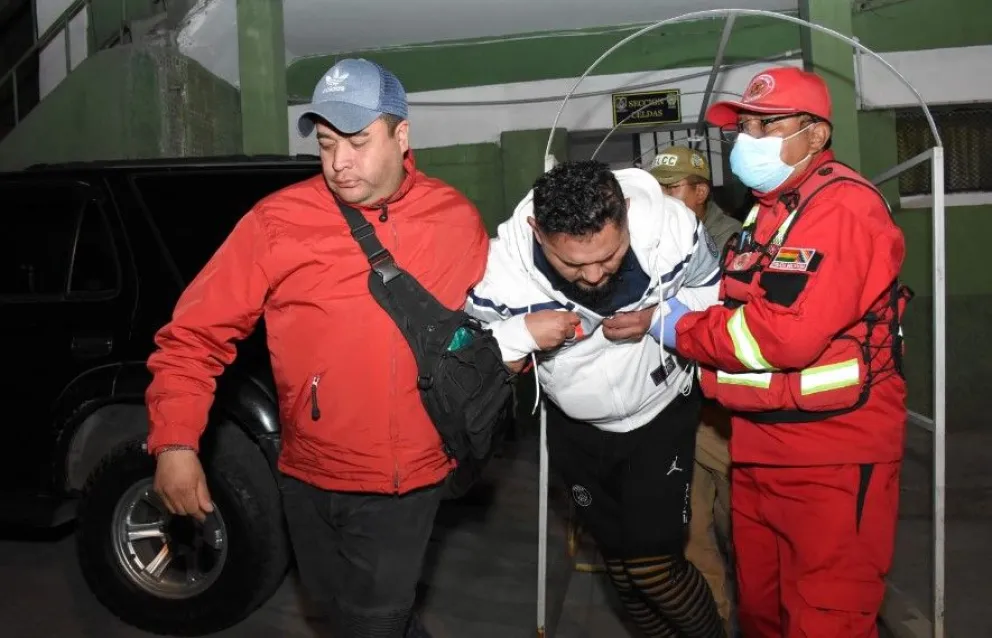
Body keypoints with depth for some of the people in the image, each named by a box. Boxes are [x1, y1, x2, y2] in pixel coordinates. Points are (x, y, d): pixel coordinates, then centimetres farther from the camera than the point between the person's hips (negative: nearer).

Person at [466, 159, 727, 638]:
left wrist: (658, 318, -27)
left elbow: (716, 290, -9)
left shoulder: (672, 227, -28)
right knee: (617, 558, 18)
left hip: (662, 412, -2)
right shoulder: (501, 266, -29)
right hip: (577, 428, 2)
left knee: (653, 563, -8)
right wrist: (522, 334, -37)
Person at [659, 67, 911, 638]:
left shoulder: (843, 207, -16)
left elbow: (787, 334, -26)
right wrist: (659, 312, 3)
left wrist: (680, 327, -15)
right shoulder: (767, 212, 16)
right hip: (759, 453, 9)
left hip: (831, 458, -9)